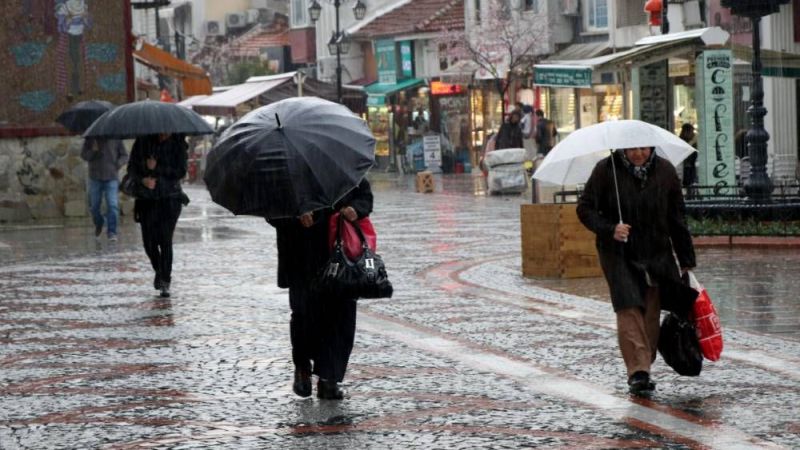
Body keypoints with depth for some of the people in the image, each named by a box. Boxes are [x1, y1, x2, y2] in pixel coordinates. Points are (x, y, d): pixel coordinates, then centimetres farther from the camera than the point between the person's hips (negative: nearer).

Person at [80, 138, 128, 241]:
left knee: (112, 205, -12)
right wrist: (93, 151, -17)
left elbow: (124, 156, 9)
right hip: (95, 178, 1)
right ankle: (98, 224, 38)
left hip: (111, 178, -1)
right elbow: (83, 155, 2)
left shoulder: (115, 139, 2)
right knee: (94, 205, 10)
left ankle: (111, 232, -10)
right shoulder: (91, 138, 4)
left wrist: (118, 164, -11)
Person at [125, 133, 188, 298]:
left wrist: (157, 168, -17)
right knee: (149, 241, 1)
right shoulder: (143, 141, 1)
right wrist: (143, 179, -16)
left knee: (165, 240, -11)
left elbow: (181, 172, -9)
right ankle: (159, 271, 29)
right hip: (146, 198, 2)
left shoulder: (178, 144, -3)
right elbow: (131, 167, 3)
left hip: (169, 198, -2)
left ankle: (165, 281, -2)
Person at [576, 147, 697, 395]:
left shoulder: (665, 171, 3)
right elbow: (585, 209, -2)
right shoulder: (606, 170, -5)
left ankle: (643, 369, 15)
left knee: (651, 314, 3)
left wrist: (686, 260, 10)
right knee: (629, 310, -15)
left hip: (657, 254, 3)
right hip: (619, 255, -3)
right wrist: (609, 229, -20)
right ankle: (637, 371, -18)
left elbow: (677, 218, 10)